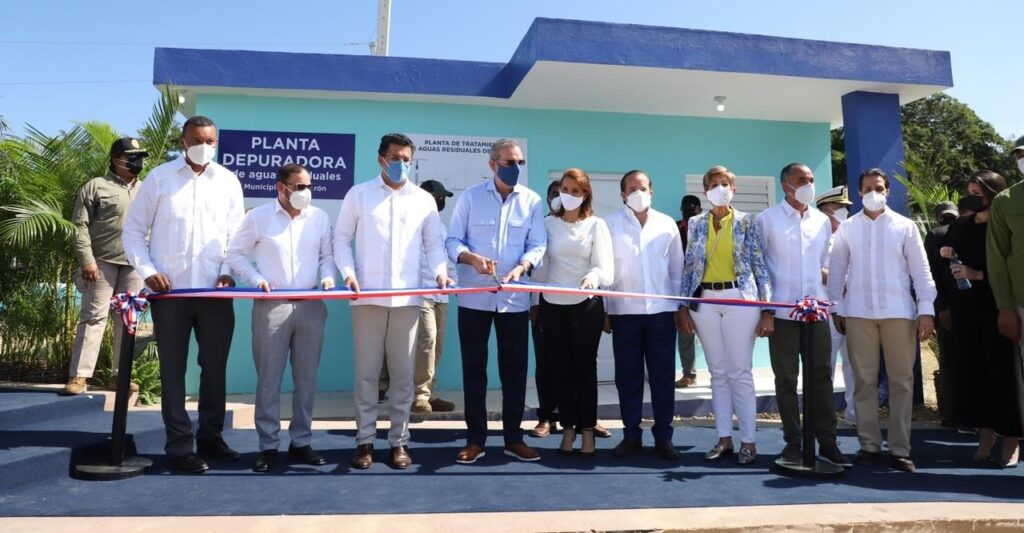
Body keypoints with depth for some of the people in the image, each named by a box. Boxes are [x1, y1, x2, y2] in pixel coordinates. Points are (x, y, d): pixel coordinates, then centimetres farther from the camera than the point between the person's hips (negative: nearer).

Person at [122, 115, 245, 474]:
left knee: (215, 368, 8)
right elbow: (134, 230, 5)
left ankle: (210, 437, 23)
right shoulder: (159, 178, 2)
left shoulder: (228, 181, 7)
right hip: (170, 292, -2)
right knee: (173, 371, 4)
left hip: (215, 292, 2)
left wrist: (228, 271, -5)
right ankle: (179, 447, 11)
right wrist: (147, 270, -9)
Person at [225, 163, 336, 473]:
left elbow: (328, 255, 14)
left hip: (311, 306, 3)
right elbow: (235, 253, 6)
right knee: (269, 379, 2)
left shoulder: (320, 218, 8)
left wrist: (328, 276, -6)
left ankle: (301, 442, 19)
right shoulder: (258, 217, 1)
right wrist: (256, 279, -8)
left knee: (306, 378, 8)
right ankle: (268, 446, 13)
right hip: (271, 306, -2)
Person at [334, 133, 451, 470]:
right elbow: (342, 238, 7)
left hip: (407, 298, 1)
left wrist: (440, 270, -8)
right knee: (367, 372, 4)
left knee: (403, 374, 5)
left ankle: (399, 441, 15)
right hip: (367, 297, -1)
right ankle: (365, 440, 14)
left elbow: (434, 242, 11)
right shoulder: (359, 194, 8)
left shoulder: (424, 199, 10)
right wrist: (348, 272, -8)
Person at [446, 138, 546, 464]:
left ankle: (513, 437, 20)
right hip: (474, 297, -1)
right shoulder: (470, 197, 2)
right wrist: (472, 258, -22)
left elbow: (537, 245, 0)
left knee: (515, 368, 7)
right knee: (474, 368, 5)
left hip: (514, 298, 1)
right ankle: (475, 439, 16)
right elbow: (453, 241, -1)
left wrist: (522, 266, -21)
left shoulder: (532, 201, 4)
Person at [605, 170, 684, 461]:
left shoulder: (667, 224, 8)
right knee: (628, 377, 6)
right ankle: (631, 435, 16)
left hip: (661, 310, 1)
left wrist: (681, 307, 8)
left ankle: (663, 437, 15)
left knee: (663, 376, 5)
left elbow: (677, 267, 11)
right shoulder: (610, 224, 2)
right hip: (624, 311, -1)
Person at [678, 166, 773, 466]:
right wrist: (684, 308, 4)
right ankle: (724, 439, 15)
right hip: (705, 301, 3)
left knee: (740, 372, -3)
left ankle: (748, 441, 7)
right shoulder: (696, 224, 10)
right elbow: (689, 267, 10)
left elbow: (761, 266, 0)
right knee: (718, 373, 8)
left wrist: (767, 310, -6)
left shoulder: (748, 222, 3)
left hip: (739, 299, -2)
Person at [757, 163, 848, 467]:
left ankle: (827, 442, 11)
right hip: (782, 311, -3)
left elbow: (826, 261, 20)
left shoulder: (823, 220, 11)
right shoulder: (767, 219, -1)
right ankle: (793, 442, 14)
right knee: (786, 379, 4)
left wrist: (826, 275, 3)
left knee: (821, 377, 4)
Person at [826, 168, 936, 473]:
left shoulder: (905, 226, 7)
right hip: (858, 312, 0)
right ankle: (869, 445, 12)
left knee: (902, 381, 2)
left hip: (898, 311, 0)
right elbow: (837, 269, 9)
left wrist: (927, 309, -3)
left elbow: (920, 269, 4)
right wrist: (836, 308, 5)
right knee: (864, 381, 4)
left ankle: (900, 449, 9)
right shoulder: (847, 228, 9)